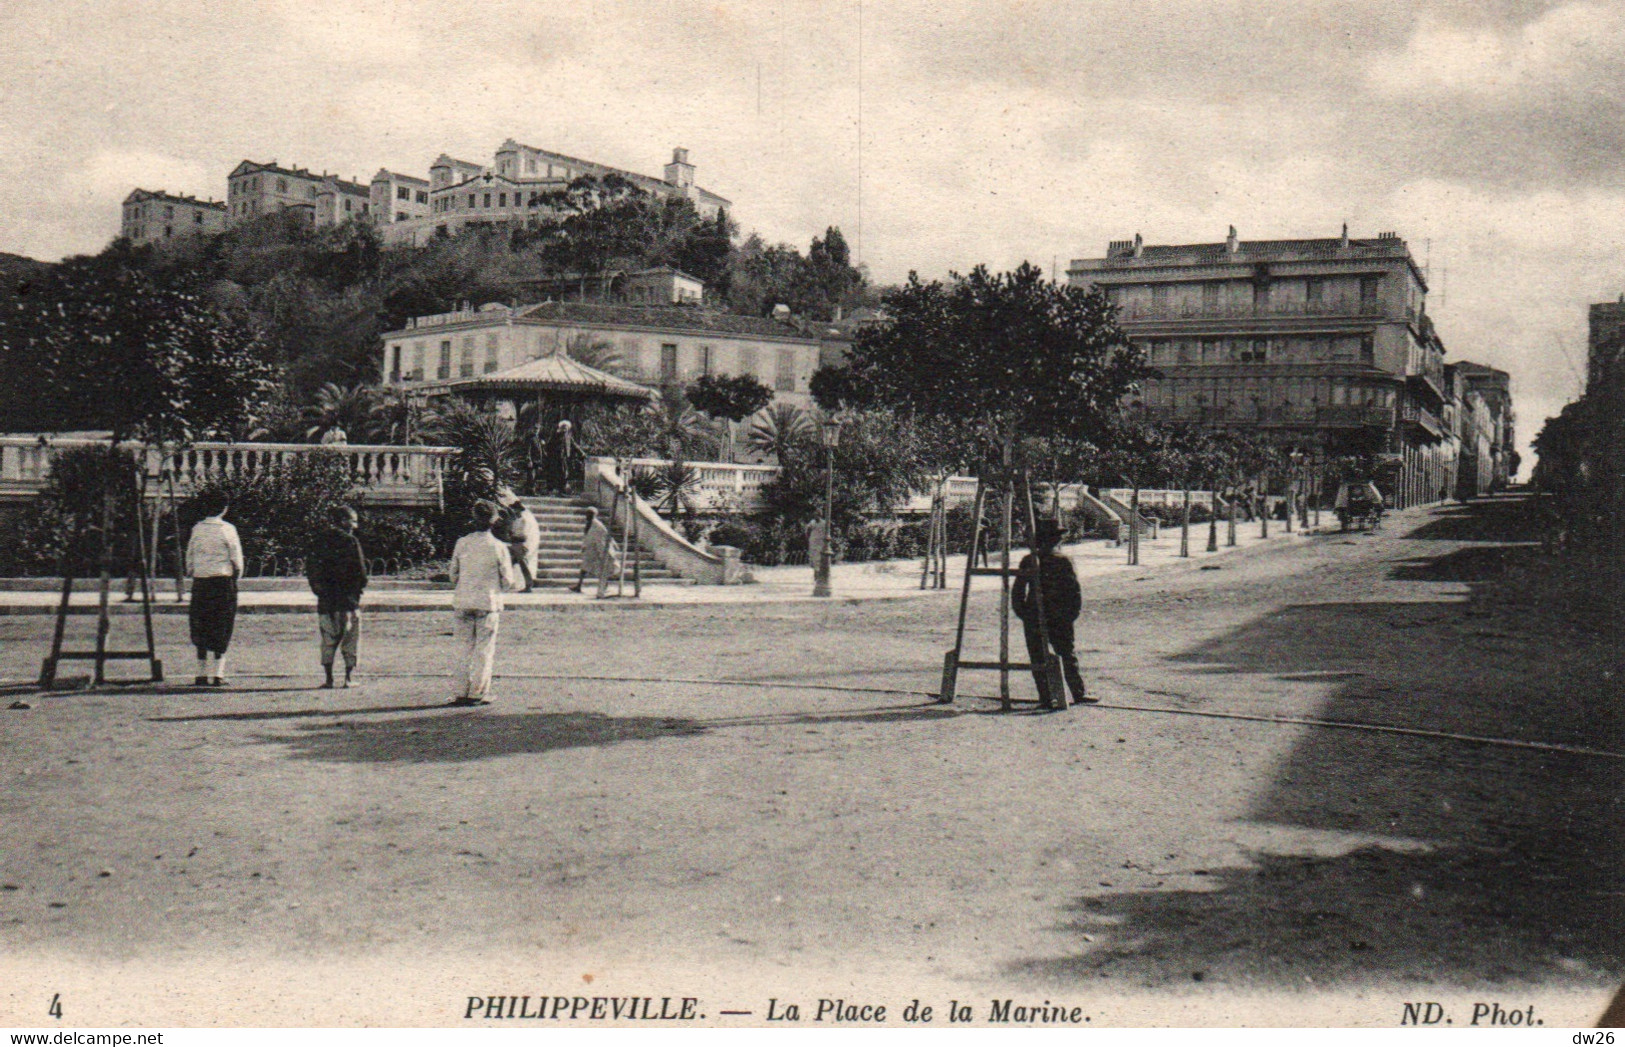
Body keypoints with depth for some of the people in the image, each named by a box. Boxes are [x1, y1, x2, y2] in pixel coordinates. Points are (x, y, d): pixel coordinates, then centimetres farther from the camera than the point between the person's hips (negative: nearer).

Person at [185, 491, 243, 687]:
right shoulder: (227, 529, -5)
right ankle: (217, 674, -3)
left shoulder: (197, 529, 4)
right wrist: (234, 580, 9)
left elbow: (189, 560, 7)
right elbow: (237, 561, -5)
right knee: (221, 630, 1)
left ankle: (202, 674, 10)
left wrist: (193, 575, 17)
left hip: (200, 582, 3)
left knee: (200, 629, 9)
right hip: (223, 581, -3)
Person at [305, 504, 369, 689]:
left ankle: (328, 677, 8)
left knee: (328, 639, 11)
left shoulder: (320, 540, 8)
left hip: (325, 599, 5)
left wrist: (319, 589, 15)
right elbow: (360, 570, -12)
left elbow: (310, 567, 10)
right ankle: (349, 677, 1)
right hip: (348, 598, -5)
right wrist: (358, 588, 3)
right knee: (351, 639, 3)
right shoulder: (350, 541, -9)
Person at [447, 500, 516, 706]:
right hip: (488, 603, -3)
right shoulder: (498, 547, -7)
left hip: (463, 602, 3)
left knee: (468, 648, 12)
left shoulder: (462, 543, 0)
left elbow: (453, 576, 7)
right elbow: (507, 581, -3)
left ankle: (465, 691, 13)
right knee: (484, 650, 4)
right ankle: (477, 693, 2)